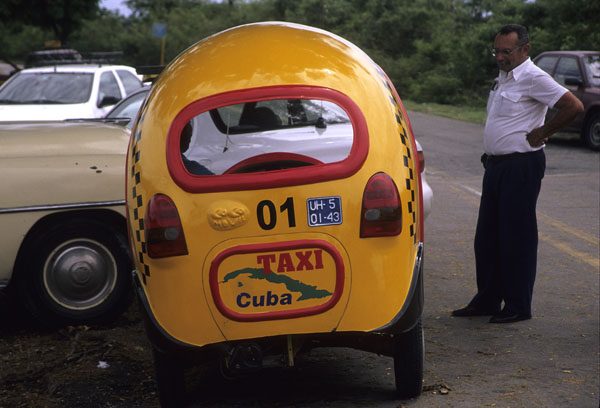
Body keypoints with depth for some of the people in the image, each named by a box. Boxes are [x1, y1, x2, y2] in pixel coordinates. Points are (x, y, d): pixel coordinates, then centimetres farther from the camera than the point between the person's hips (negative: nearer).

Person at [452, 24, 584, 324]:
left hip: (521, 167, -9)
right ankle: (487, 300, 23)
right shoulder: (502, 78, 15)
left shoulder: (533, 78, -13)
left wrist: (542, 133, -12)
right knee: (487, 236, 13)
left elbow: (574, 106, -21)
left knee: (517, 237, -3)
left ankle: (518, 306, 7)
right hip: (495, 165, 9)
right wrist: (490, 158, 14)